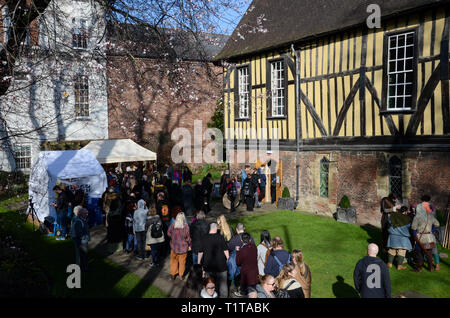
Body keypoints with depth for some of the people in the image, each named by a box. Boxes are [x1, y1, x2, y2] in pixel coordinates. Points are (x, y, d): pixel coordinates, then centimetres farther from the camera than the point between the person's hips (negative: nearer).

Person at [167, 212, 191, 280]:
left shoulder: (173, 225, -14)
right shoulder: (186, 226, -17)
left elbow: (168, 233, 0)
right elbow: (188, 237, -9)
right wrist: (189, 245, 5)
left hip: (174, 246, 1)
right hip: (183, 247, -1)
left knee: (174, 260, 19)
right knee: (182, 261, 15)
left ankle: (173, 274, 28)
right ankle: (181, 275, 26)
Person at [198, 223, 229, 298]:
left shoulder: (205, 238, -5)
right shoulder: (220, 237, -10)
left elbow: (200, 252, 2)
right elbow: (225, 250, -6)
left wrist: (199, 262, 15)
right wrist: (228, 258, 10)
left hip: (208, 265, 2)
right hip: (220, 264, -2)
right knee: (222, 282, 11)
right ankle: (223, 295, 18)